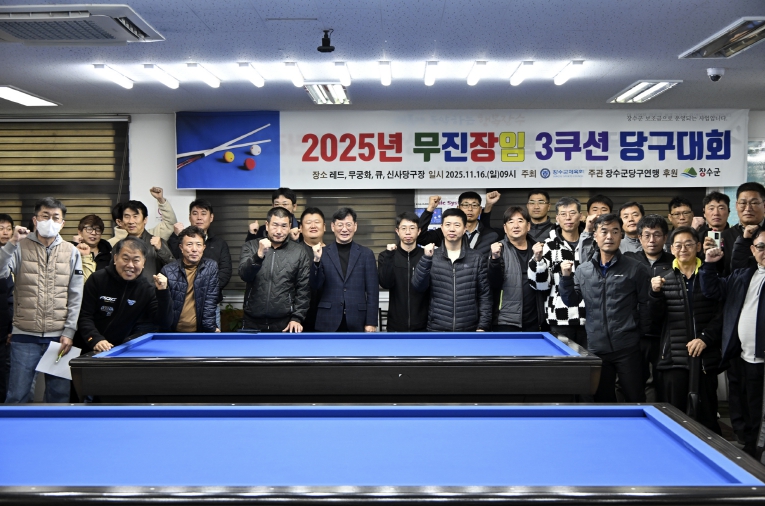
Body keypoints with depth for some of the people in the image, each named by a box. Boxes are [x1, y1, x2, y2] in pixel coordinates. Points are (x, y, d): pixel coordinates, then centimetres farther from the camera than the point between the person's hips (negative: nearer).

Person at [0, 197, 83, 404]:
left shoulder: (71, 252, 4)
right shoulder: (20, 247, 2)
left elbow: (76, 297, 4)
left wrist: (69, 332, -2)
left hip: (59, 337, 1)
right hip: (25, 335, -1)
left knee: (60, 395, 7)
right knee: (18, 395, 3)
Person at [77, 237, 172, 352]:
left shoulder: (147, 289, -3)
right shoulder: (97, 279, -6)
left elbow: (165, 324, -10)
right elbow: (84, 316, -6)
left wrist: (163, 292, -22)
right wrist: (96, 340, -23)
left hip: (125, 349, 2)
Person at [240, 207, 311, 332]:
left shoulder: (299, 252, 2)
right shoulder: (251, 246, 2)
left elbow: (303, 289, 2)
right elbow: (244, 275, -11)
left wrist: (297, 318, -5)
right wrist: (259, 255, -27)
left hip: (284, 323, 0)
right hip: (253, 322, 1)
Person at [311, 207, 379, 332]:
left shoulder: (366, 254, 6)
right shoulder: (323, 253, 5)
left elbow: (372, 291, 4)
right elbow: (316, 286, 0)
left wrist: (371, 322, -2)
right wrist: (317, 260, -15)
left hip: (357, 323, 0)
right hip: (328, 322, 0)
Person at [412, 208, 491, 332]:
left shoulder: (477, 259, 3)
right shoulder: (432, 257, 4)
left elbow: (485, 295, 3)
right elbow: (419, 286, -9)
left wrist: (483, 326, -4)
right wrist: (426, 258, -21)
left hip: (468, 329, 0)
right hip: (437, 329, 0)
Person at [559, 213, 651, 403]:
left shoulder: (636, 269, -3)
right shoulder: (583, 270, 6)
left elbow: (646, 305, -1)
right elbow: (571, 301, 10)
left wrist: (644, 335, -3)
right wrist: (566, 277, -3)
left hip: (627, 347, -3)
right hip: (596, 348, 3)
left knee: (635, 400, 5)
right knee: (602, 401, 13)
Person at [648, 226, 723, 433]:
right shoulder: (664, 277, 6)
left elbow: (721, 313, 0)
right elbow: (657, 317, 3)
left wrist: (705, 338, -11)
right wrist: (656, 293, -12)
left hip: (705, 355, -1)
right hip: (674, 356, 1)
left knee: (705, 413, 2)